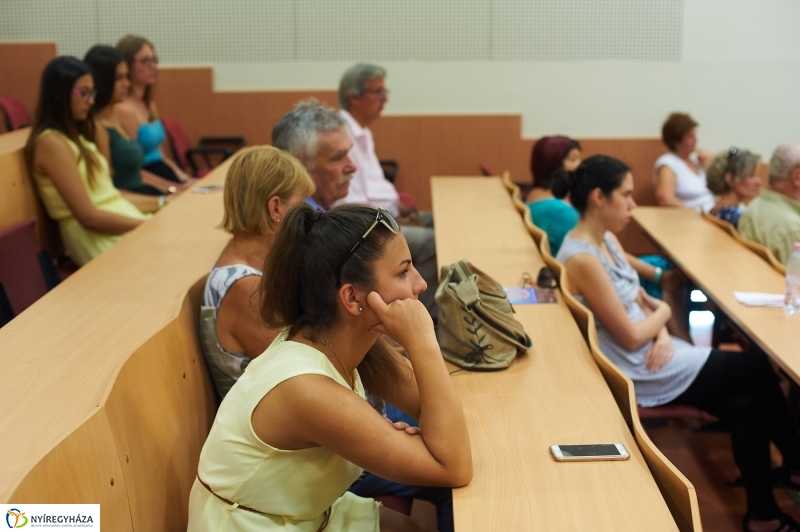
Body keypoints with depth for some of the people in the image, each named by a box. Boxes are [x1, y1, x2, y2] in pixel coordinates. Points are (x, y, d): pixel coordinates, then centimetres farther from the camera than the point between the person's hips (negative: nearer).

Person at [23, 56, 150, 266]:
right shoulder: (52, 143, -12)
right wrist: (146, 225, -15)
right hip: (97, 239, -9)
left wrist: (157, 204, 7)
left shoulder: (75, 135, 17)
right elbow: (89, 217, -16)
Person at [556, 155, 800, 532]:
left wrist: (662, 334, -9)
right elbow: (631, 338, -21)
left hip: (649, 352, 8)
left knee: (745, 406, -2)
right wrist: (663, 313, -3)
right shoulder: (582, 259, -26)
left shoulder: (607, 239, 4)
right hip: (639, 372, -8)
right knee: (757, 370, 1)